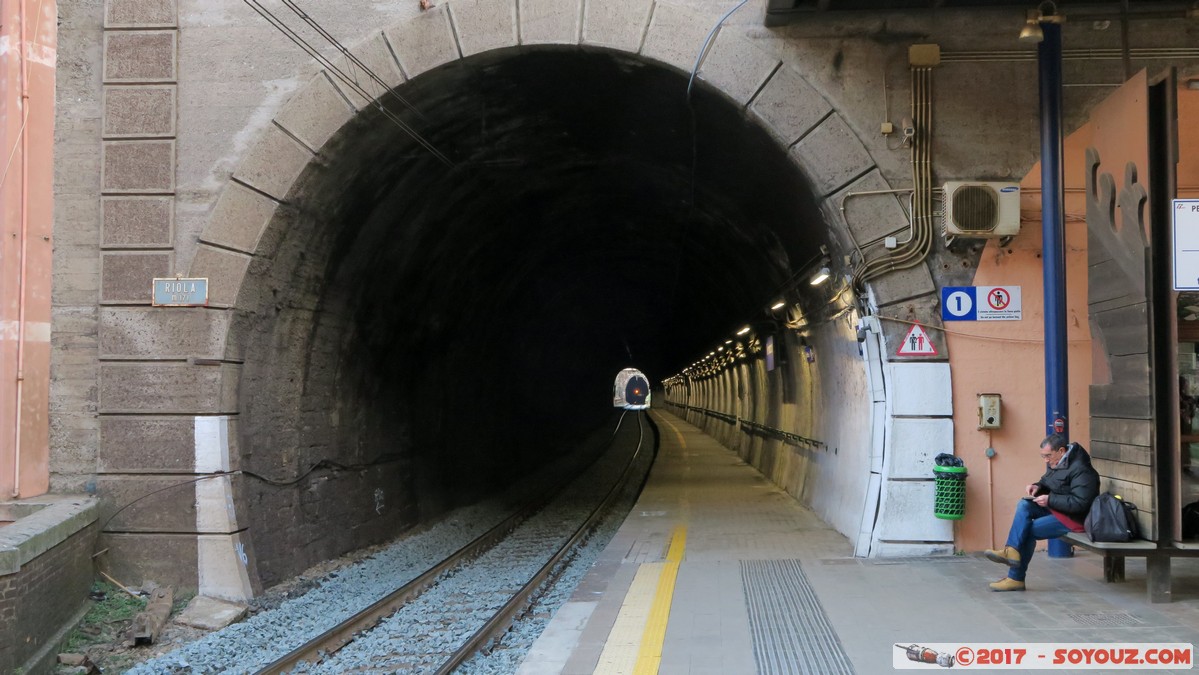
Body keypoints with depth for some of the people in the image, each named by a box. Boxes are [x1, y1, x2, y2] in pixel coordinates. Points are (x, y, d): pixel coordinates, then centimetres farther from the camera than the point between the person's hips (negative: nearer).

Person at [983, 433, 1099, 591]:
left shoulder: (1081, 470, -21)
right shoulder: (1056, 463, 7)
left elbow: (1079, 503, -27)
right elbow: (1047, 482, 24)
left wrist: (1049, 500, -25)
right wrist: (1038, 487, 0)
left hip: (1074, 518, -9)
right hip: (1056, 508, 9)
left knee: (1029, 530, -15)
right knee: (1024, 505, -13)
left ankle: (1016, 577, -5)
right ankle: (1012, 551, -25)